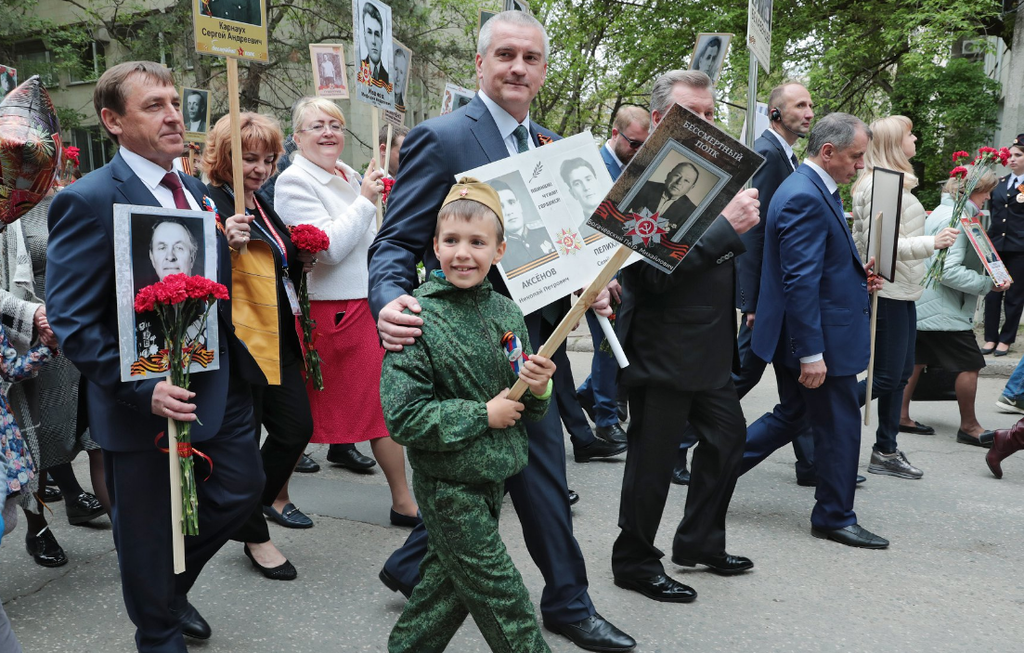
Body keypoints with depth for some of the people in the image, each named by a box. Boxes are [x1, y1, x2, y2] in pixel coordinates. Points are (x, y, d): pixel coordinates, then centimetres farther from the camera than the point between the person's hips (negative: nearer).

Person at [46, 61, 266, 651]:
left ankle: (173, 587, 45)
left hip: (221, 385, 7)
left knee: (242, 489, 18)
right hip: (148, 403, -7)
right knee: (148, 534, 11)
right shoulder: (88, 200, -16)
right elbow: (72, 321, -18)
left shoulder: (196, 192, 9)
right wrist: (142, 390, -24)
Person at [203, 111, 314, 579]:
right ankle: (254, 537, 17)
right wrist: (229, 245, -37)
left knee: (297, 427, 10)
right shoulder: (211, 204, -10)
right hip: (239, 341, -8)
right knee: (244, 439, 2)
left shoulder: (264, 206, 16)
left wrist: (301, 261, 11)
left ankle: (265, 497, 34)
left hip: (278, 340, 8)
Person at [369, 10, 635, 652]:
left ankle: (415, 566, 39)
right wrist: (391, 303, -34)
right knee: (542, 470, 3)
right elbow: (397, 243, -14)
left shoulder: (553, 147, 12)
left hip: (535, 334, 8)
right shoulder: (440, 139, -11)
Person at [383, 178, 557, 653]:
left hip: (494, 477, 6)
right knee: (501, 596, 5)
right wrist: (484, 415, -20)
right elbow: (402, 416, -22)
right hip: (449, 484, -6)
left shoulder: (507, 313, 2)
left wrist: (538, 391, -11)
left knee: (450, 578, 22)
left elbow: (529, 410, 13)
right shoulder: (419, 318, -17)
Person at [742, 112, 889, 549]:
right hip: (818, 338, -11)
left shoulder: (811, 189, 12)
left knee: (793, 415, 21)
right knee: (839, 426, 4)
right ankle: (835, 517, 20)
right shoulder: (805, 197, -22)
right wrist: (812, 353, -26)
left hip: (800, 335, 11)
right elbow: (801, 281, -26)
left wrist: (858, 275, 6)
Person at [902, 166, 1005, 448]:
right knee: (970, 364, -1)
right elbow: (949, 271, -25)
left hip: (923, 305, 10)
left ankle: (901, 416, 18)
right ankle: (969, 427, 8)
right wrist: (987, 284, -19)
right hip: (944, 310, -10)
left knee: (916, 359, 13)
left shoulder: (941, 213, 15)